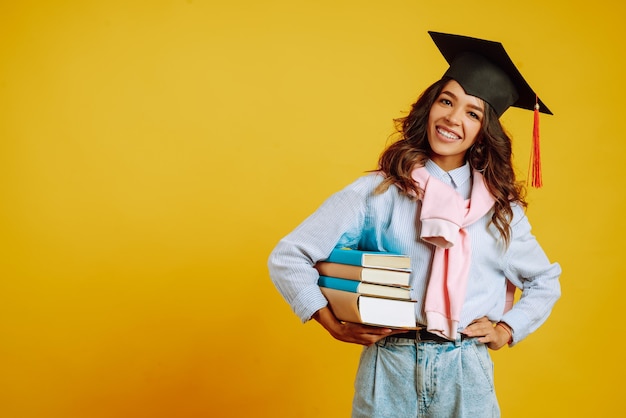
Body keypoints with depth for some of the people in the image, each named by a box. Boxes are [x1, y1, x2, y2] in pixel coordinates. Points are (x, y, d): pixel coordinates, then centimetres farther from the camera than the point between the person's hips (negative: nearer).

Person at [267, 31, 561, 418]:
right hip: (390, 371, -2)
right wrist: (334, 325, -10)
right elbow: (288, 258, -4)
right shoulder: (379, 192, -3)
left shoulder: (500, 206, 5)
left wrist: (507, 329, 5)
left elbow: (545, 282, 19)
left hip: (467, 376, 2)